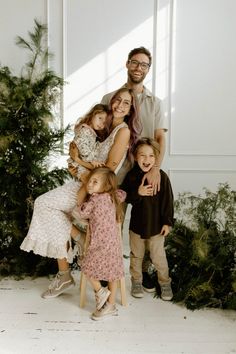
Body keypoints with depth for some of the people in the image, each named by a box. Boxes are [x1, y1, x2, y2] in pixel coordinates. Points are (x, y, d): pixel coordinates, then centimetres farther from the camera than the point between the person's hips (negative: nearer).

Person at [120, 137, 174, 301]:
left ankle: (165, 283, 30)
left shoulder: (162, 176, -12)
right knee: (136, 255, 18)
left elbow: (168, 201, -8)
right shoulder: (131, 176, -6)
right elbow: (125, 197, -3)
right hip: (137, 224, 3)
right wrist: (137, 193, -21)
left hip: (156, 225, -2)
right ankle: (136, 281, 37)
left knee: (158, 257, 8)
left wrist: (167, 222, -8)